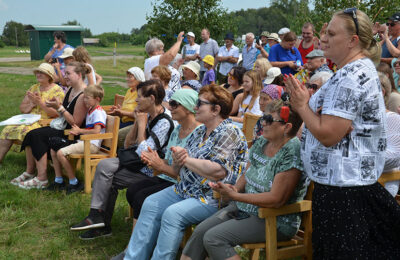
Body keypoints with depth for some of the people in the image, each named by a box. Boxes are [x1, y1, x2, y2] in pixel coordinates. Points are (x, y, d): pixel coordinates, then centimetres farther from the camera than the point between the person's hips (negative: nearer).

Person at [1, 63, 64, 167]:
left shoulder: (57, 91, -2)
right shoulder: (33, 88, 17)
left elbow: (56, 113, -14)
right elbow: (22, 109, 13)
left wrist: (40, 102, -17)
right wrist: (32, 103, -6)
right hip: (29, 120, 6)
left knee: (25, 130, -31)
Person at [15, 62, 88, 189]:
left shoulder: (83, 95, -19)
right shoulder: (70, 90, 12)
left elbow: (76, 123, -20)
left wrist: (59, 107, -20)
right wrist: (55, 106, -3)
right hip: (62, 127, 10)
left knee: (37, 136, -20)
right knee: (31, 134, -7)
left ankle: (42, 179, -17)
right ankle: (29, 172, -1)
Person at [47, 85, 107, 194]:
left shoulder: (98, 112, -13)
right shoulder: (90, 110, 19)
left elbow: (96, 131, -25)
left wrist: (79, 131, -14)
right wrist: (76, 130, 9)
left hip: (92, 145, -11)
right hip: (84, 142, 11)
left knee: (61, 153, -23)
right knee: (53, 150, 5)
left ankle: (74, 183, -13)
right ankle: (59, 181, 5)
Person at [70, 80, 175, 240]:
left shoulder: (164, 123, -19)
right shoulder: (147, 116, 9)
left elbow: (143, 153, -26)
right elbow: (128, 144, 12)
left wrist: (142, 124, -16)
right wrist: (137, 122, 0)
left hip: (148, 172, -9)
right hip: (135, 162, 9)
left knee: (106, 179, -13)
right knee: (104, 165, -8)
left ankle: (96, 216, 7)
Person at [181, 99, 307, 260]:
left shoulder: (291, 153, -21)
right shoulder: (261, 143, 5)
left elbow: (276, 199, -24)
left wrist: (234, 196, -21)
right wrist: (235, 188, -7)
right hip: (244, 208, 8)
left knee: (213, 238, -21)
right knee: (199, 232, -3)